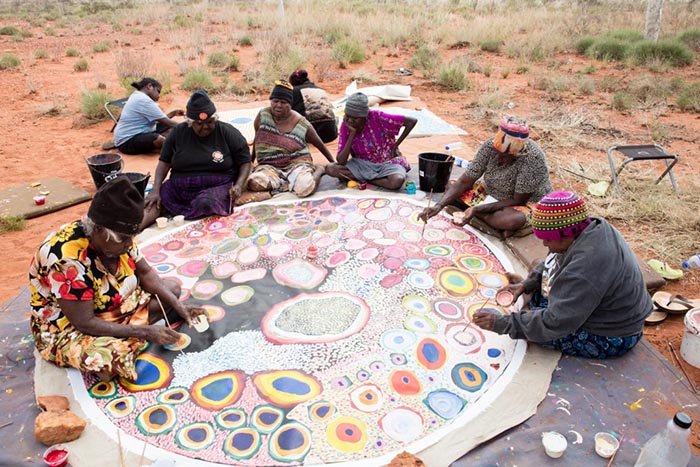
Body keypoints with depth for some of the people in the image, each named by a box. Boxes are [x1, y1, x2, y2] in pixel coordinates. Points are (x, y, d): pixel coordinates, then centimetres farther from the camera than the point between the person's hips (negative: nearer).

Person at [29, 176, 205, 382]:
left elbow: (145, 273, -1)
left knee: (171, 288, 0)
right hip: (67, 327, -8)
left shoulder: (117, 236, -14)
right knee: (112, 360, -36)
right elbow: (85, 323, -29)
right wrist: (145, 332, -27)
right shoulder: (68, 261, -34)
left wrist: (178, 306, -14)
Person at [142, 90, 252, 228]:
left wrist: (239, 185, -17)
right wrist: (156, 189, -6)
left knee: (206, 203, -39)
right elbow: (164, 162, 8)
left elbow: (245, 162, 2)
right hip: (179, 186, 3)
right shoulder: (179, 132, 7)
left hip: (217, 186, -3)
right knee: (151, 203, -23)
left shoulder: (228, 133, -1)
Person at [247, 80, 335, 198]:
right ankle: (291, 182, -9)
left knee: (305, 188, -34)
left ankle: (318, 170, 2)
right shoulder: (262, 116, -3)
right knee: (254, 183, -31)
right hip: (269, 166, 2)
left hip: (297, 163, -2)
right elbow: (257, 139, 14)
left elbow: (319, 144, 9)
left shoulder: (302, 124, -6)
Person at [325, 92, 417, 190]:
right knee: (330, 169, -21)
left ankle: (363, 179, -9)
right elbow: (341, 162, -18)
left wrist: (395, 147, -12)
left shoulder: (377, 117, -21)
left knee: (397, 181, -37)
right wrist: (352, 133, -25)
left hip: (388, 161, -3)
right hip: (364, 163, 3)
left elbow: (412, 121, -19)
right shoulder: (346, 126, -11)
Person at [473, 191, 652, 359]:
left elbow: (554, 324, -33)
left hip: (610, 339, -9)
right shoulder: (592, 227, -9)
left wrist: (504, 324, -27)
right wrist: (527, 284, -3)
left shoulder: (586, 267, -37)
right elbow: (554, 260, 9)